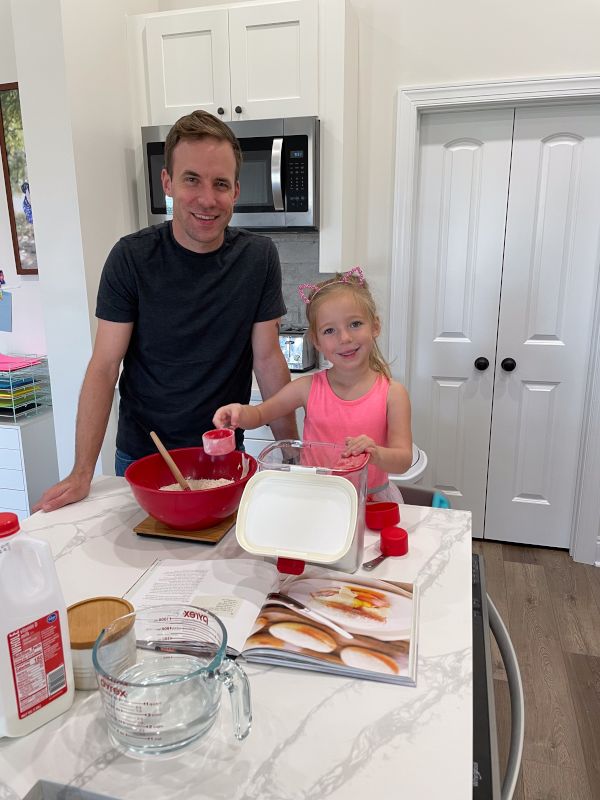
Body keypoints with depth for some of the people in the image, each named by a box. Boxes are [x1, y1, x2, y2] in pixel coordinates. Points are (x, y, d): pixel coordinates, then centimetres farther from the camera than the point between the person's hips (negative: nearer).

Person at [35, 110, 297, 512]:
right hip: (141, 455, 0)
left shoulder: (259, 257, -9)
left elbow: (268, 360, -6)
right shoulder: (132, 257, -13)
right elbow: (105, 367, -11)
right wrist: (82, 473, -14)